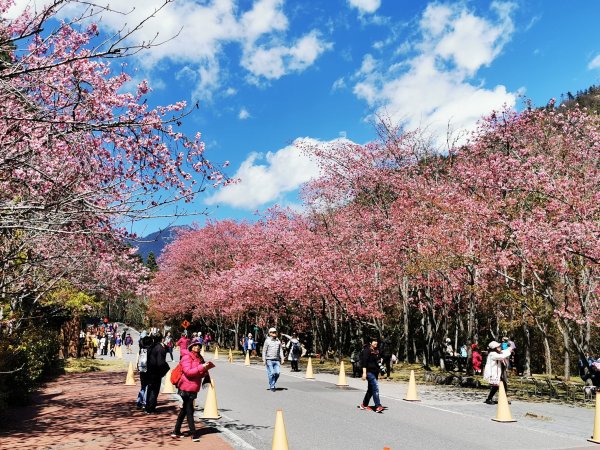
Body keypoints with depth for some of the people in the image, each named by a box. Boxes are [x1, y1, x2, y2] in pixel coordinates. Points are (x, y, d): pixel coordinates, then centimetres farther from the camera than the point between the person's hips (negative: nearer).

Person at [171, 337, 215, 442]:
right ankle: (194, 434, -1)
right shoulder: (187, 357, -11)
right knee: (189, 411, -4)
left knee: (184, 410, 15)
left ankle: (176, 432, 26)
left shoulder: (199, 358, 13)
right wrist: (201, 367, -25)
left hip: (193, 389, 8)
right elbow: (188, 371, -21)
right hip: (186, 388, -8)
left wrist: (205, 370, 0)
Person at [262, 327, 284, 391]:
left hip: (276, 360, 4)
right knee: (271, 373, -6)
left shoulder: (278, 341, 11)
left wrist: (282, 358, 4)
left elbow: (281, 350, 13)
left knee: (277, 372, -5)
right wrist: (264, 360, -8)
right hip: (269, 360, -4)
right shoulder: (267, 341, -2)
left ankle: (272, 383, 19)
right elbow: (264, 351, -2)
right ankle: (272, 386, 7)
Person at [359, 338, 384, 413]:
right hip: (369, 372, -9)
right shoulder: (367, 350, -10)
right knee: (376, 387, -17)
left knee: (371, 389, 13)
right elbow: (364, 362, -15)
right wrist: (364, 373, -20)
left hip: (375, 372, 9)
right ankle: (378, 406, -16)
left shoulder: (377, 350, 13)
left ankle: (364, 404, 24)